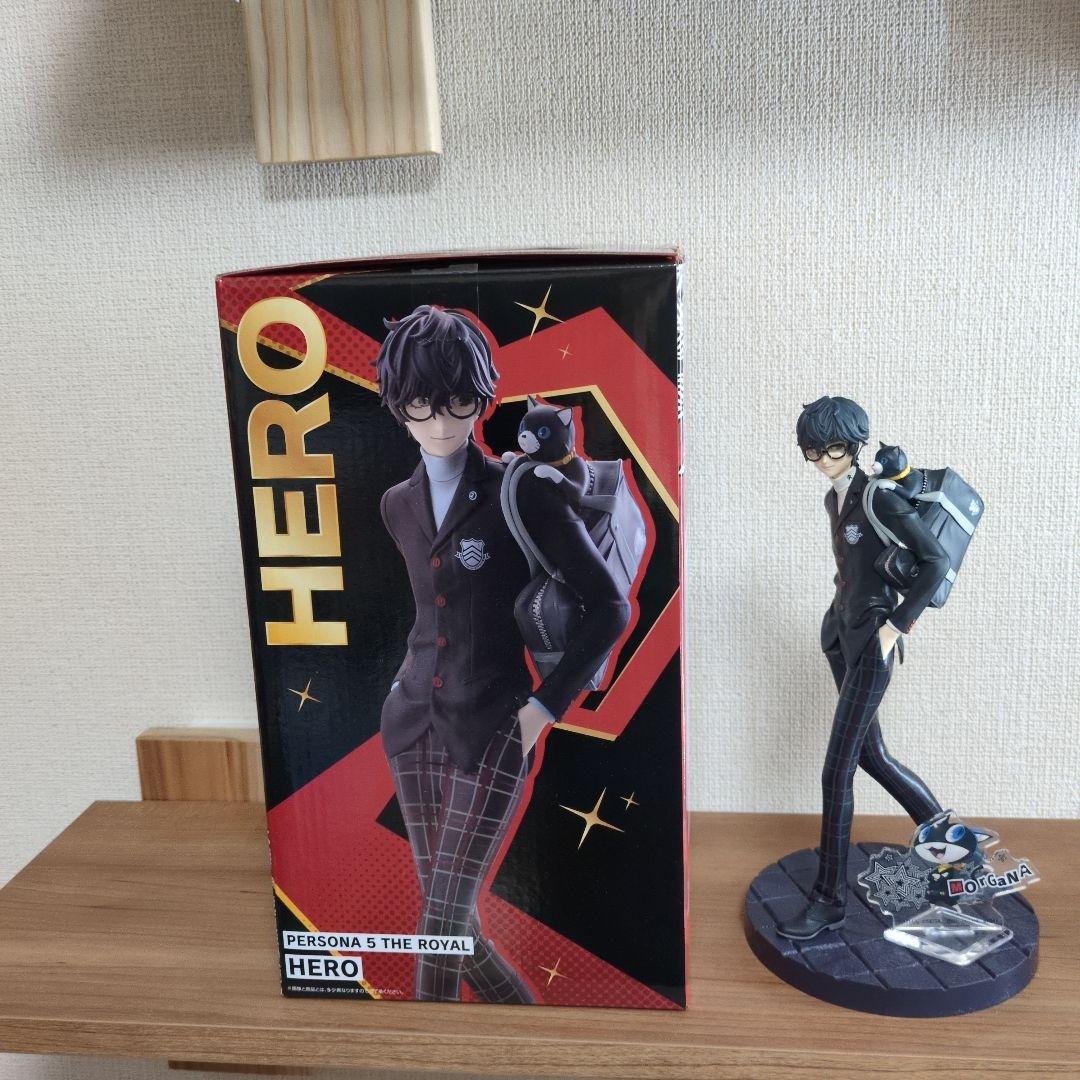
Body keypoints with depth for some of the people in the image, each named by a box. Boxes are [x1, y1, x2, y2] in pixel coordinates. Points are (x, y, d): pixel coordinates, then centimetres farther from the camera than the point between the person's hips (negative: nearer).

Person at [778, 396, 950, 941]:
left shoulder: (881, 499, -16)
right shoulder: (834, 498, 9)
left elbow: (936, 562, -16)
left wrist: (897, 624, -16)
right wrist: (845, 611, 12)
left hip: (870, 642, -9)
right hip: (839, 631, 9)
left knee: (836, 770, -7)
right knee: (870, 753, 18)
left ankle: (830, 899, 5)